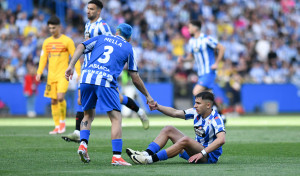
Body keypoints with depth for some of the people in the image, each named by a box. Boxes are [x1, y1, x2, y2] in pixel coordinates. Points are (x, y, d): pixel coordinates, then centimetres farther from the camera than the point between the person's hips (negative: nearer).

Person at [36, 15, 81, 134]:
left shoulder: (67, 41, -2)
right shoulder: (47, 42, 12)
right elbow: (43, 58, 14)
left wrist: (79, 74, -6)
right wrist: (39, 72, 3)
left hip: (63, 75, -5)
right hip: (51, 75, 5)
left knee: (60, 97, -20)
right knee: (53, 101, 3)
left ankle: (63, 121, 1)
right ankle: (57, 127, 10)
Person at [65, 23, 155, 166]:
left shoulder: (101, 38, 26)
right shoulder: (129, 49, 19)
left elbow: (81, 47, 9)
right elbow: (135, 78, 18)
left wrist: (71, 66, 2)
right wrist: (147, 96, 28)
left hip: (86, 77, 3)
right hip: (105, 81, -3)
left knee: (88, 115, 22)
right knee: (116, 118, -1)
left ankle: (83, 143, 0)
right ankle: (116, 156, -13)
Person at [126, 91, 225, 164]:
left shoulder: (216, 119, -20)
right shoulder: (196, 112, 3)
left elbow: (221, 140, -33)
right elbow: (175, 113, 4)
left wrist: (202, 153, -37)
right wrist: (158, 107, -12)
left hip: (210, 155, -9)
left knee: (185, 140, -36)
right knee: (168, 129, 2)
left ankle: (151, 159, -35)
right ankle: (147, 153, -17)